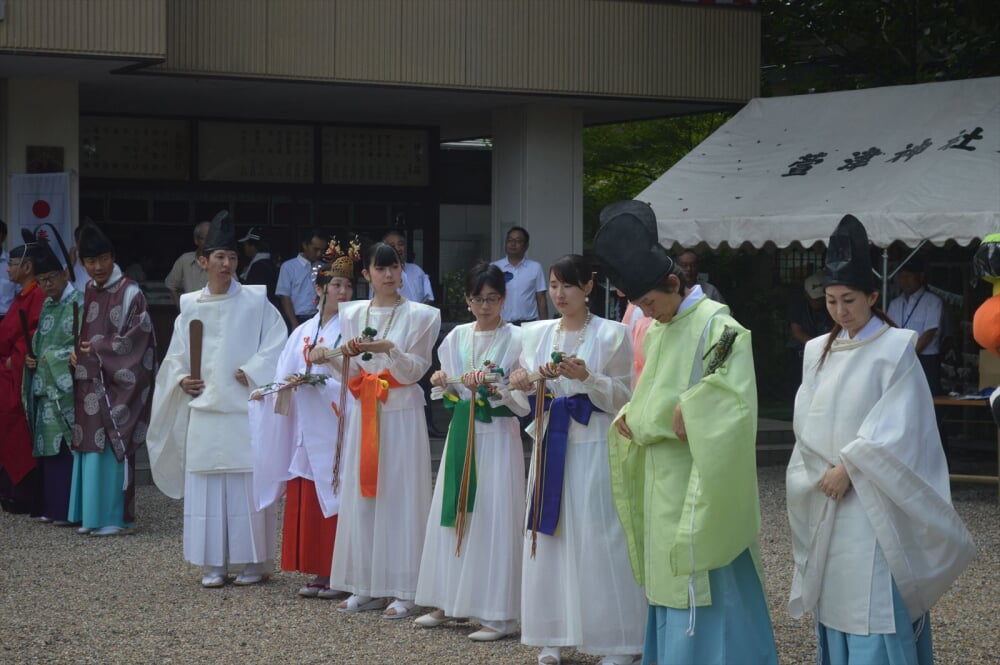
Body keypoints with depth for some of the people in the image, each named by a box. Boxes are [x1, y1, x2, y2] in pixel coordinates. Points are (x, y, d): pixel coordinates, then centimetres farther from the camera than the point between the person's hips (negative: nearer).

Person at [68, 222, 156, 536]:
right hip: (88, 383, 6)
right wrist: (75, 351, -1)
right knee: (90, 446, 8)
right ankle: (92, 514, 15)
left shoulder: (129, 292, -9)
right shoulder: (86, 292, 12)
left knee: (112, 447, -5)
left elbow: (139, 337, -12)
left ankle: (116, 516, 2)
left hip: (114, 383, -6)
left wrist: (98, 350, -11)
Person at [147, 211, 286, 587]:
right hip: (203, 410, 3)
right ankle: (214, 564, 9)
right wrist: (181, 379, -3)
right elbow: (175, 356, 14)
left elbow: (275, 345, -2)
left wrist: (249, 373, -11)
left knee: (248, 484, -2)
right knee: (206, 486, 3)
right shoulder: (190, 306, 10)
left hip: (244, 408, -3)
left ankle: (254, 561, 6)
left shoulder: (255, 302, 1)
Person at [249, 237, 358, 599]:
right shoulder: (302, 333, 13)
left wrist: (311, 381, -20)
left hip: (337, 431, -5)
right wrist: (267, 392, -6)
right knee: (306, 501, 5)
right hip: (306, 430, 5)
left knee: (336, 499, -5)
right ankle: (320, 573, 13)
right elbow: (287, 378, 12)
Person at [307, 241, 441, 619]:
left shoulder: (420, 316, -1)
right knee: (361, 498, 5)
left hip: (402, 416, -4)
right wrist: (330, 357, -10)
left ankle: (403, 591, 1)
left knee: (400, 498, -3)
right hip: (364, 414, 4)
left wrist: (388, 349, -23)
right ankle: (366, 587, 12)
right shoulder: (352, 314, 10)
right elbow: (351, 373, 9)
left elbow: (413, 371, -7)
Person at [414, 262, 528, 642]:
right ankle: (449, 602, 17)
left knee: (493, 517, -6)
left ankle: (497, 613, -2)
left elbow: (523, 400, -9)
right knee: (453, 512, 7)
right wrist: (443, 385, -7)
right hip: (462, 433, 5)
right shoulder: (457, 337, 9)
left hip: (498, 435, -5)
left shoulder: (515, 339, -5)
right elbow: (452, 397, 14)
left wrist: (492, 387, -24)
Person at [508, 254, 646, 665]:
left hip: (594, 448, -5)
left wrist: (586, 377, -19)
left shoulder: (612, 335, -3)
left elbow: (623, 398, -5)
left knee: (599, 542, -7)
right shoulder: (537, 334, 11)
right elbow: (526, 398, 16)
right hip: (550, 444, 5)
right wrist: (524, 382, -5)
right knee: (548, 538, 4)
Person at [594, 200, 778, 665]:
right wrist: (634, 420, -2)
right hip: (663, 485, 8)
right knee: (671, 592, 12)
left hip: (700, 491, -8)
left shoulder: (717, 327, -13)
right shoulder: (657, 331, 13)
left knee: (703, 600, -5)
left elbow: (733, 405, -23)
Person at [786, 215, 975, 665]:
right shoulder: (818, 352, 11)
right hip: (827, 499, 6)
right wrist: (824, 472, -6)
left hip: (873, 500, -6)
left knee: (874, 607, -10)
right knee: (834, 603, 8)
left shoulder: (895, 349, -6)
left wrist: (850, 468, -15)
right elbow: (807, 423, 8)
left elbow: (895, 426, -12)